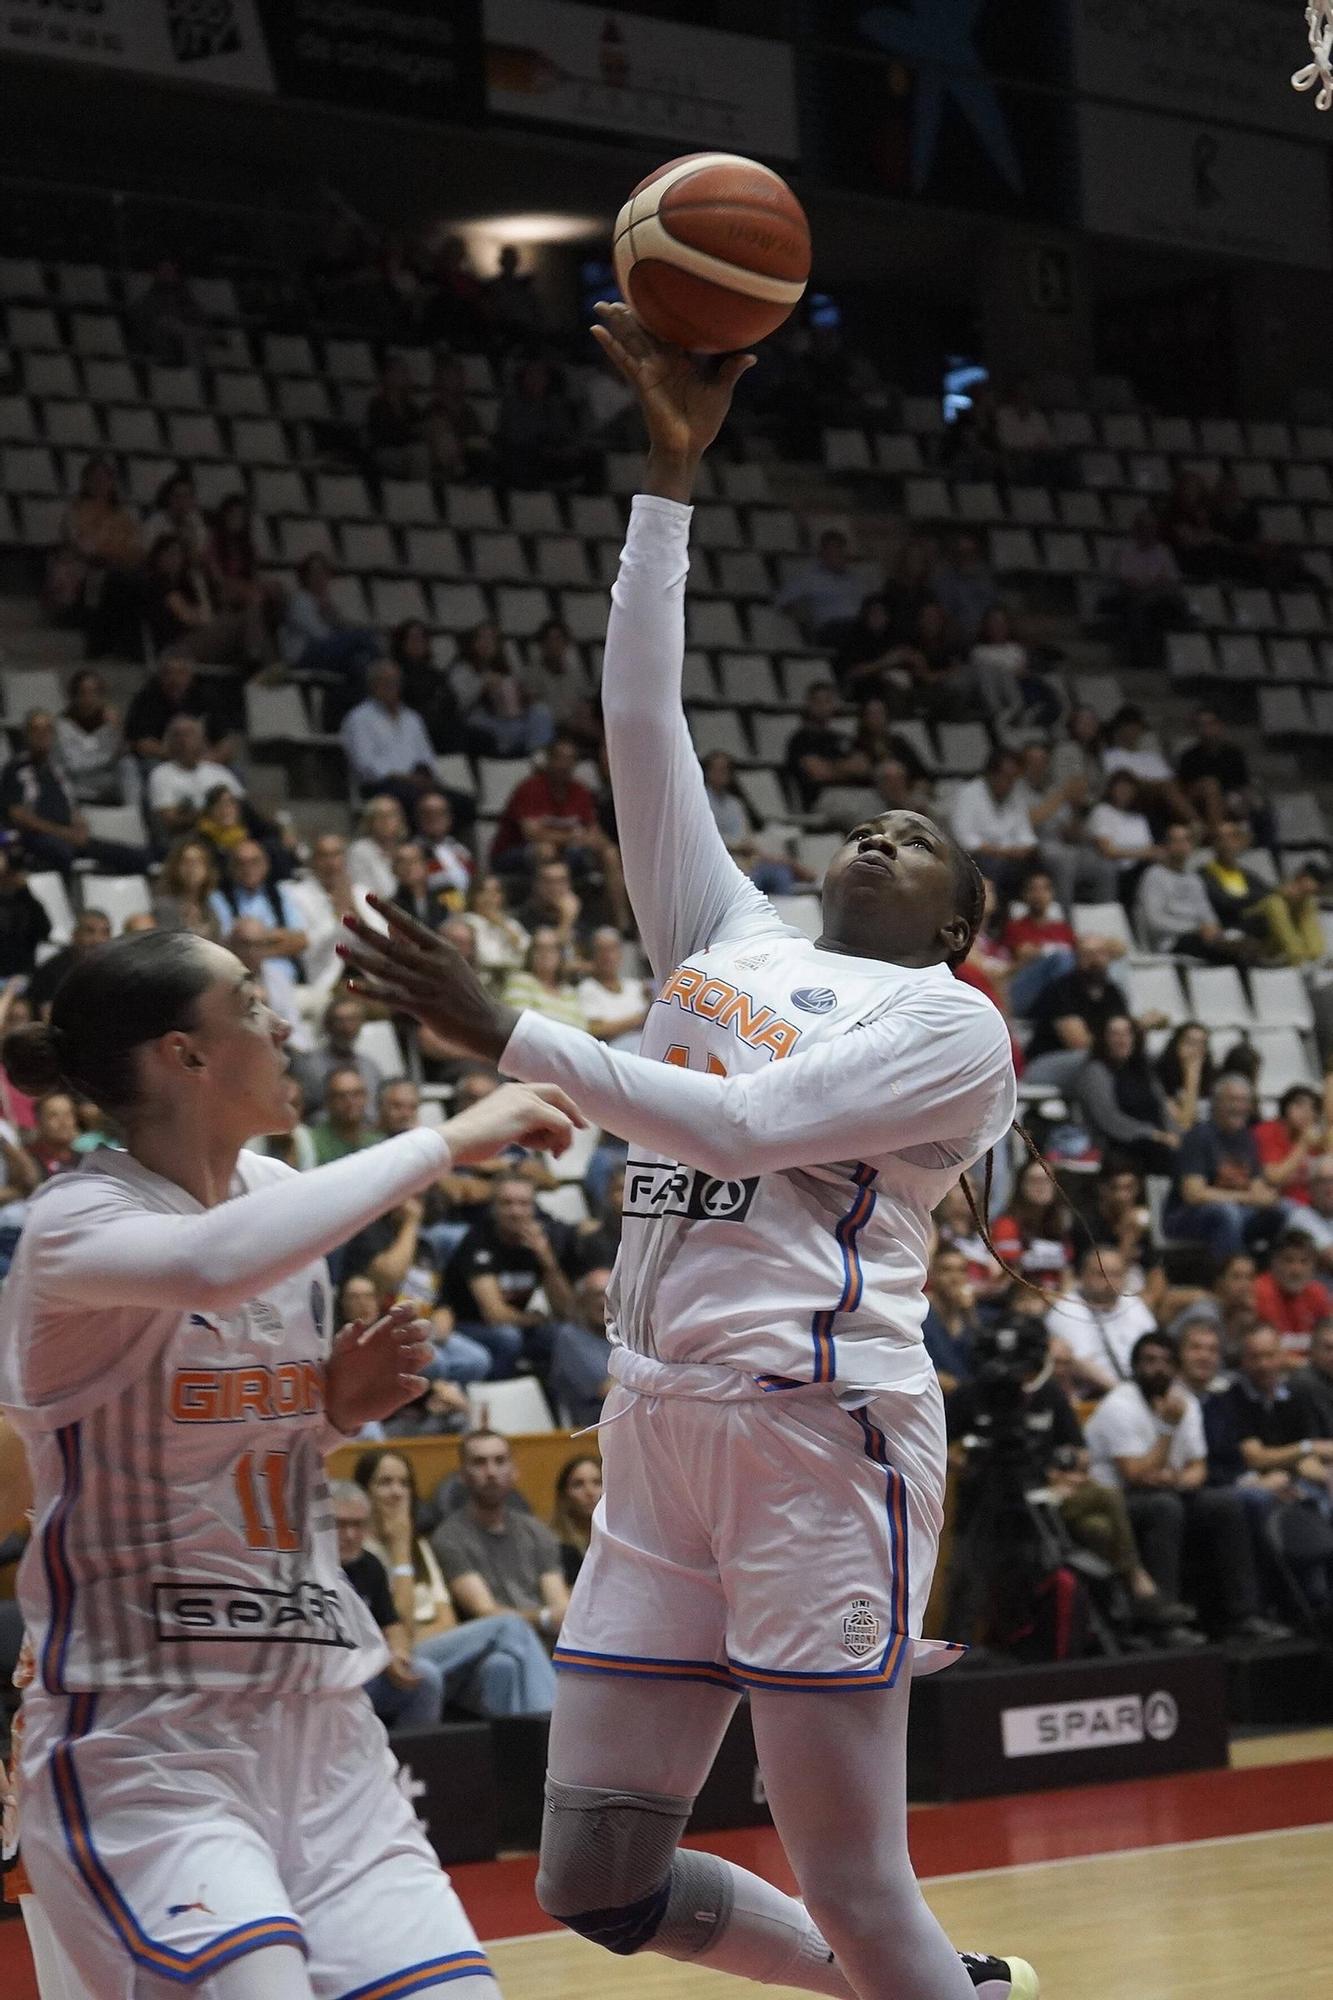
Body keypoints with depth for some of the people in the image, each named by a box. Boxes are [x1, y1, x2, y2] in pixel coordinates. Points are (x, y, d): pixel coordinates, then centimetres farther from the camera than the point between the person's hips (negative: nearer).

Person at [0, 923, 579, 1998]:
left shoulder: (284, 1196, 10)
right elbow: (214, 1262, -36)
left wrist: (339, 1405, 3)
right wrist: (443, 1141, -29)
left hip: (316, 1717, 7)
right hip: (142, 1738, -7)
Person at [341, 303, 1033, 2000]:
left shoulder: (949, 1023, 0)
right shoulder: (729, 938, 20)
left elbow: (746, 1126, -14)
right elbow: (642, 722, 14)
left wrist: (507, 1039, -16)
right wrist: (671, 469, 11)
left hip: (822, 1430, -7)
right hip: (662, 1435, 7)